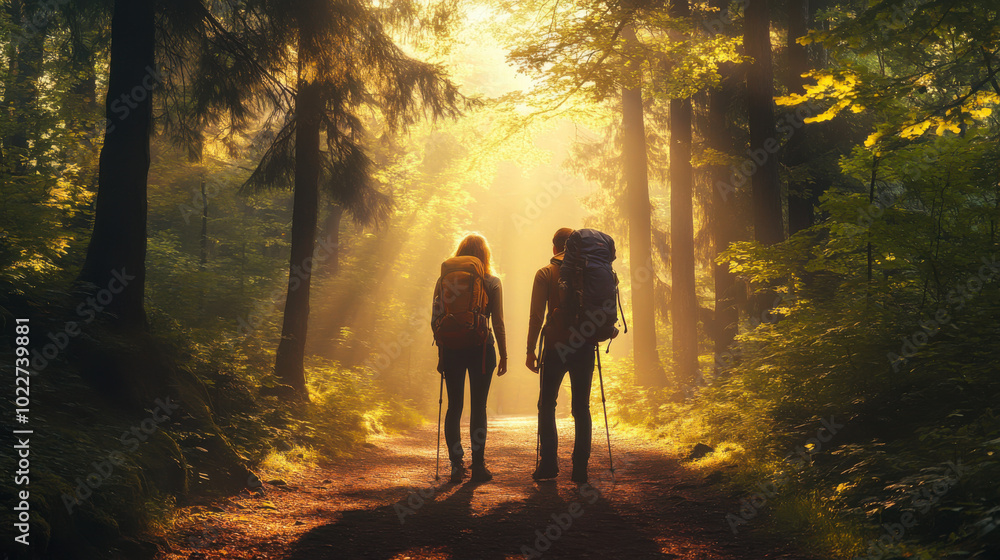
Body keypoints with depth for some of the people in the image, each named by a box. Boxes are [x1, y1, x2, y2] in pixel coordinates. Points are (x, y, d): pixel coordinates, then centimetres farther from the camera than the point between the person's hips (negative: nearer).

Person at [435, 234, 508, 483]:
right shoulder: (491, 283, -1)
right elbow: (498, 323, -2)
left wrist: (441, 355, 8)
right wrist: (503, 355, 4)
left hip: (452, 348, 2)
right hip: (481, 349, -1)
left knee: (454, 406, 8)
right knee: (478, 407, 3)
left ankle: (456, 465, 7)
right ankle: (478, 465, 4)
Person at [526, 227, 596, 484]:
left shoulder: (545, 273, 1)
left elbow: (537, 315, -5)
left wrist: (531, 350, -3)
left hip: (556, 347, -2)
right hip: (585, 347, 2)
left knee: (547, 405, 9)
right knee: (581, 408, 7)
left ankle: (548, 464, 3)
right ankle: (580, 468, 4)